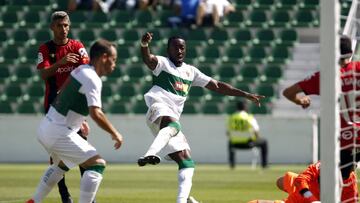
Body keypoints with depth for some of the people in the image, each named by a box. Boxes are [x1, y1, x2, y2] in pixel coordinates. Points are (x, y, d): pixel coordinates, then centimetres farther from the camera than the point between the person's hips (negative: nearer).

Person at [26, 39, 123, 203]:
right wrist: (115, 134, -14)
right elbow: (95, 114, -26)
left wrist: (80, 121, 32)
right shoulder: (92, 79, -17)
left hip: (44, 128, 10)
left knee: (61, 164, 34)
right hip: (59, 133, -10)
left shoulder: (80, 71, 12)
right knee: (97, 164, -10)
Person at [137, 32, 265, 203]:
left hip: (173, 120, 8)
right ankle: (149, 155, -63)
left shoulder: (190, 71, 25)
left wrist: (246, 95, 21)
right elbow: (148, 59, -18)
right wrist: (144, 46, -43)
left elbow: (217, 86, 26)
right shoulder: (162, 63, 6)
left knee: (186, 161, 4)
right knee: (173, 126, -41)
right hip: (159, 110, -8)